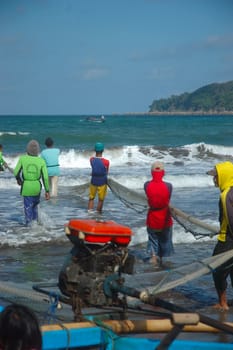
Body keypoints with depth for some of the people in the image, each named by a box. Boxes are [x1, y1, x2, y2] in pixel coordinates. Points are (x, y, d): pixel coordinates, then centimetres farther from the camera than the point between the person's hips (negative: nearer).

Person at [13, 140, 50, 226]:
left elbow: (16, 172, -4)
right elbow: (45, 177, -8)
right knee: (35, 205, 25)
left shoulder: (22, 159, -11)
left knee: (28, 207, 9)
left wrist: (18, 180, 18)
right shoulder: (41, 161, -8)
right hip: (37, 187, 2)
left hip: (26, 186, -2)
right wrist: (47, 191, 0)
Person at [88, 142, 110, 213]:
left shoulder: (91, 159, -8)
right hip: (102, 182, -3)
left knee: (91, 198, 17)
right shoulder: (106, 162, -18)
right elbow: (107, 172, -4)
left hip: (93, 181, 3)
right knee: (101, 200, 9)